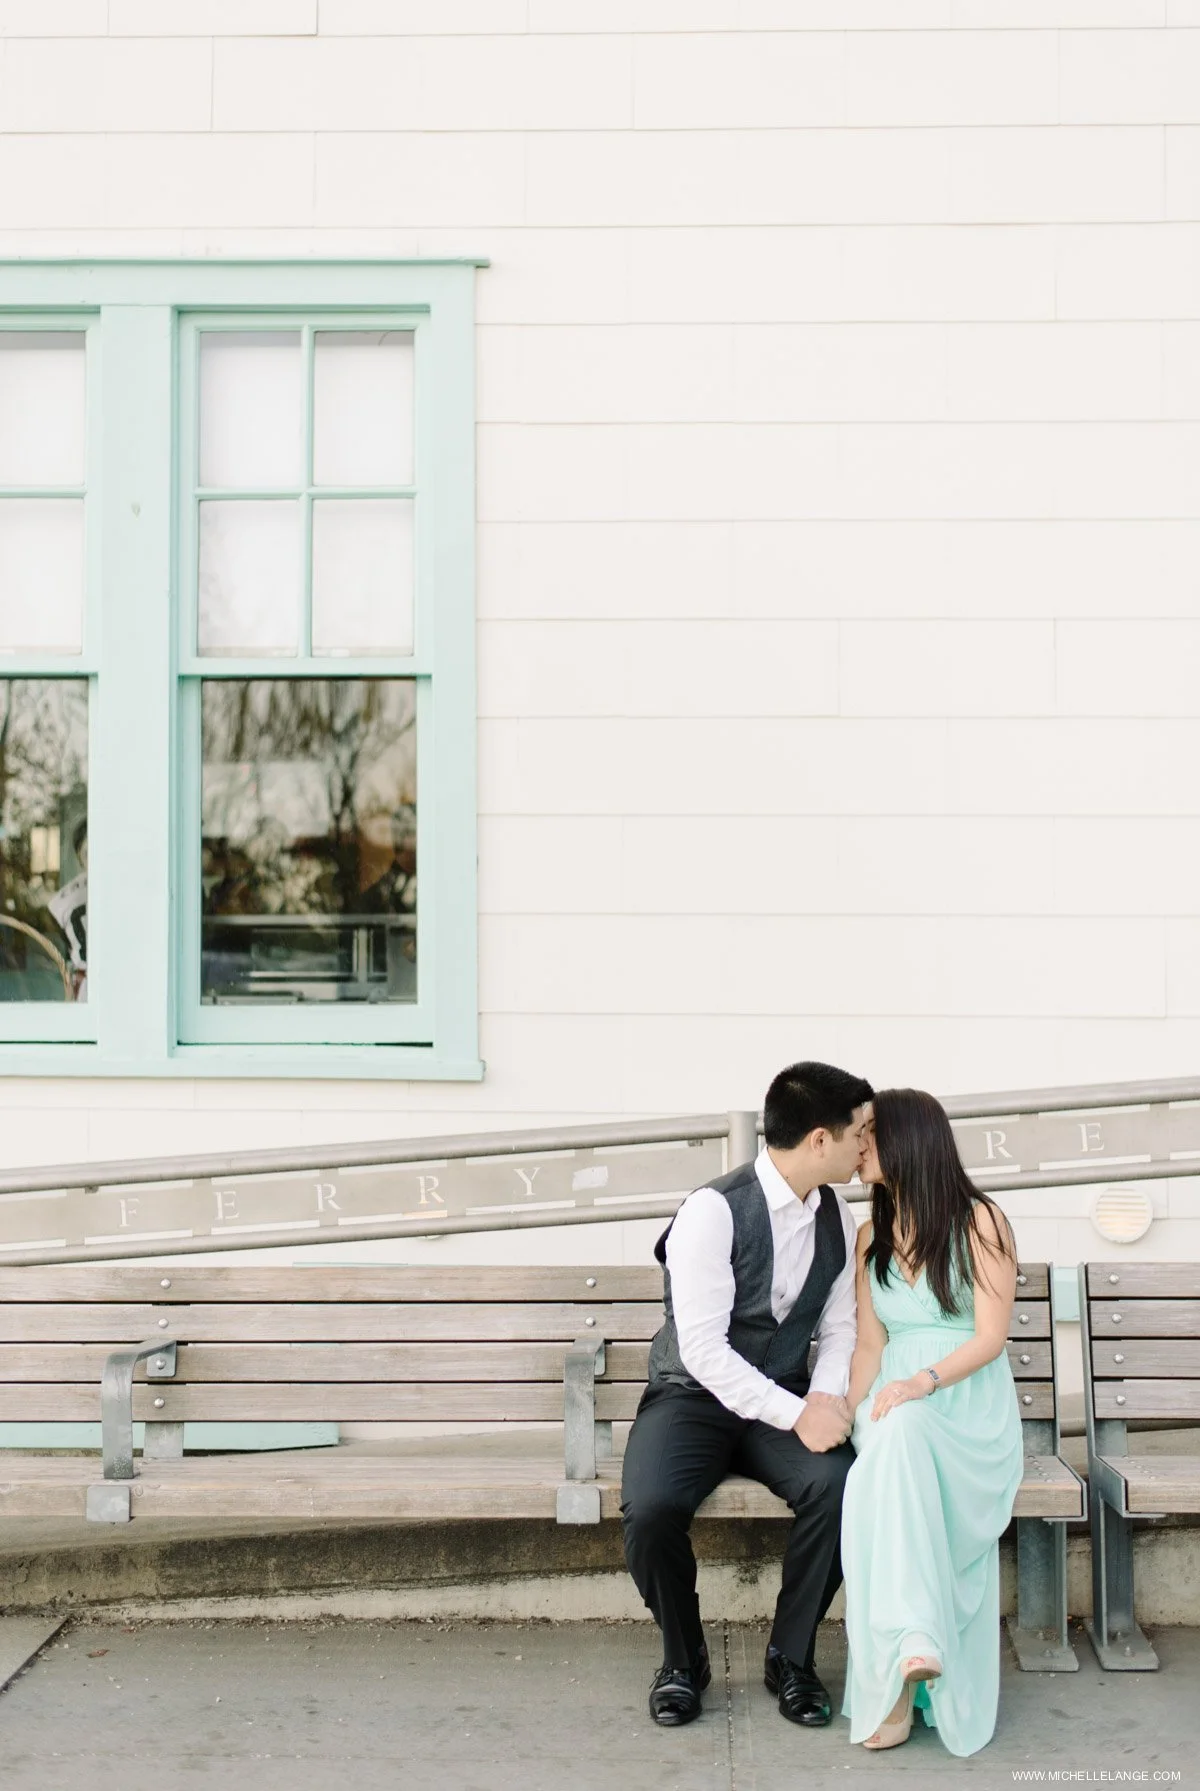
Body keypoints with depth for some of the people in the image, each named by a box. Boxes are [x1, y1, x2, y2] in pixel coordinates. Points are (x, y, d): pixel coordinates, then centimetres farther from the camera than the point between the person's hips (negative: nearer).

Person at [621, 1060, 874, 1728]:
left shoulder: (838, 1217, 2)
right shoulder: (713, 1211, -19)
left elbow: (839, 1329, 6)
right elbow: (704, 1351, -21)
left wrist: (825, 1399, -15)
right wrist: (796, 1414, -26)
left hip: (787, 1403, 4)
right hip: (695, 1397, -4)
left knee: (839, 1486, -28)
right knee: (651, 1509, -32)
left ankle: (792, 1656, -3)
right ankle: (683, 1659, -1)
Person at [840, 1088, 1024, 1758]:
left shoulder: (981, 1222, -1)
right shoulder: (873, 1237, 15)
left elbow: (991, 1336, -7)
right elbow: (871, 1343, 9)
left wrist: (925, 1381, -24)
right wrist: (853, 1416, -9)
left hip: (971, 1404, -4)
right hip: (896, 1404, 4)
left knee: (902, 1435, -38)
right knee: (879, 1471, -34)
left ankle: (894, 1681, -39)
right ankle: (911, 1651, -39)